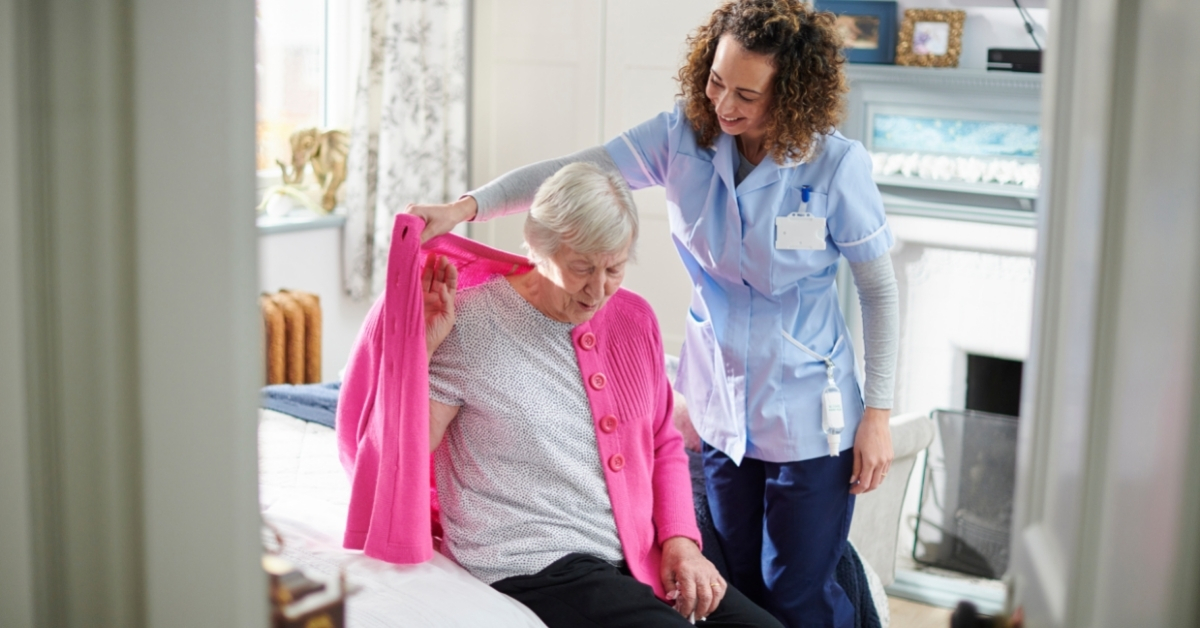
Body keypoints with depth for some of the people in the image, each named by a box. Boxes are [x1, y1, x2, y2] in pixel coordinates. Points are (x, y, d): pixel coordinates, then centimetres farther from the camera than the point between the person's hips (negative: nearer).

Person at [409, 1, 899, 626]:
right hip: (721, 407, 4)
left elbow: (880, 293, -9)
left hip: (808, 417, -4)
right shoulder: (682, 136, -9)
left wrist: (877, 413, -9)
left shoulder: (836, 165, -17)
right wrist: (467, 205, -31)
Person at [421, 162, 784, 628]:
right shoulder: (470, 324, -7)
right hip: (536, 566, -6)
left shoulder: (634, 319, 10)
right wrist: (420, 347, -21)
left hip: (642, 555, 7)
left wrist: (680, 539, 4)